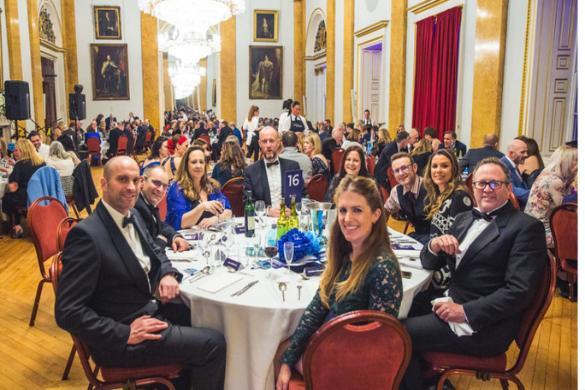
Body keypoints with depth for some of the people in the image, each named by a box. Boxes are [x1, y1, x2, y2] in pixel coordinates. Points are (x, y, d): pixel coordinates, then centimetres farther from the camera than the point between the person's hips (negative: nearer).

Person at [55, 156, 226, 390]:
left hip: (149, 308, 9)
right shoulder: (86, 235, -24)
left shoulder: (133, 217, 2)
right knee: (212, 344, -13)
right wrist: (126, 334, -23)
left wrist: (168, 274, -3)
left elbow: (155, 251, 19)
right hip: (118, 338, -9)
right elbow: (67, 313, -24)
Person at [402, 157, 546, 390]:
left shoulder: (527, 227, -10)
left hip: (483, 324, -7)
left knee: (398, 334, -15)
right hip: (453, 299, 8)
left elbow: (520, 291, -18)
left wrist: (465, 311, -23)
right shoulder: (464, 218, 12)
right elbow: (430, 264, 13)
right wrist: (434, 246, -11)